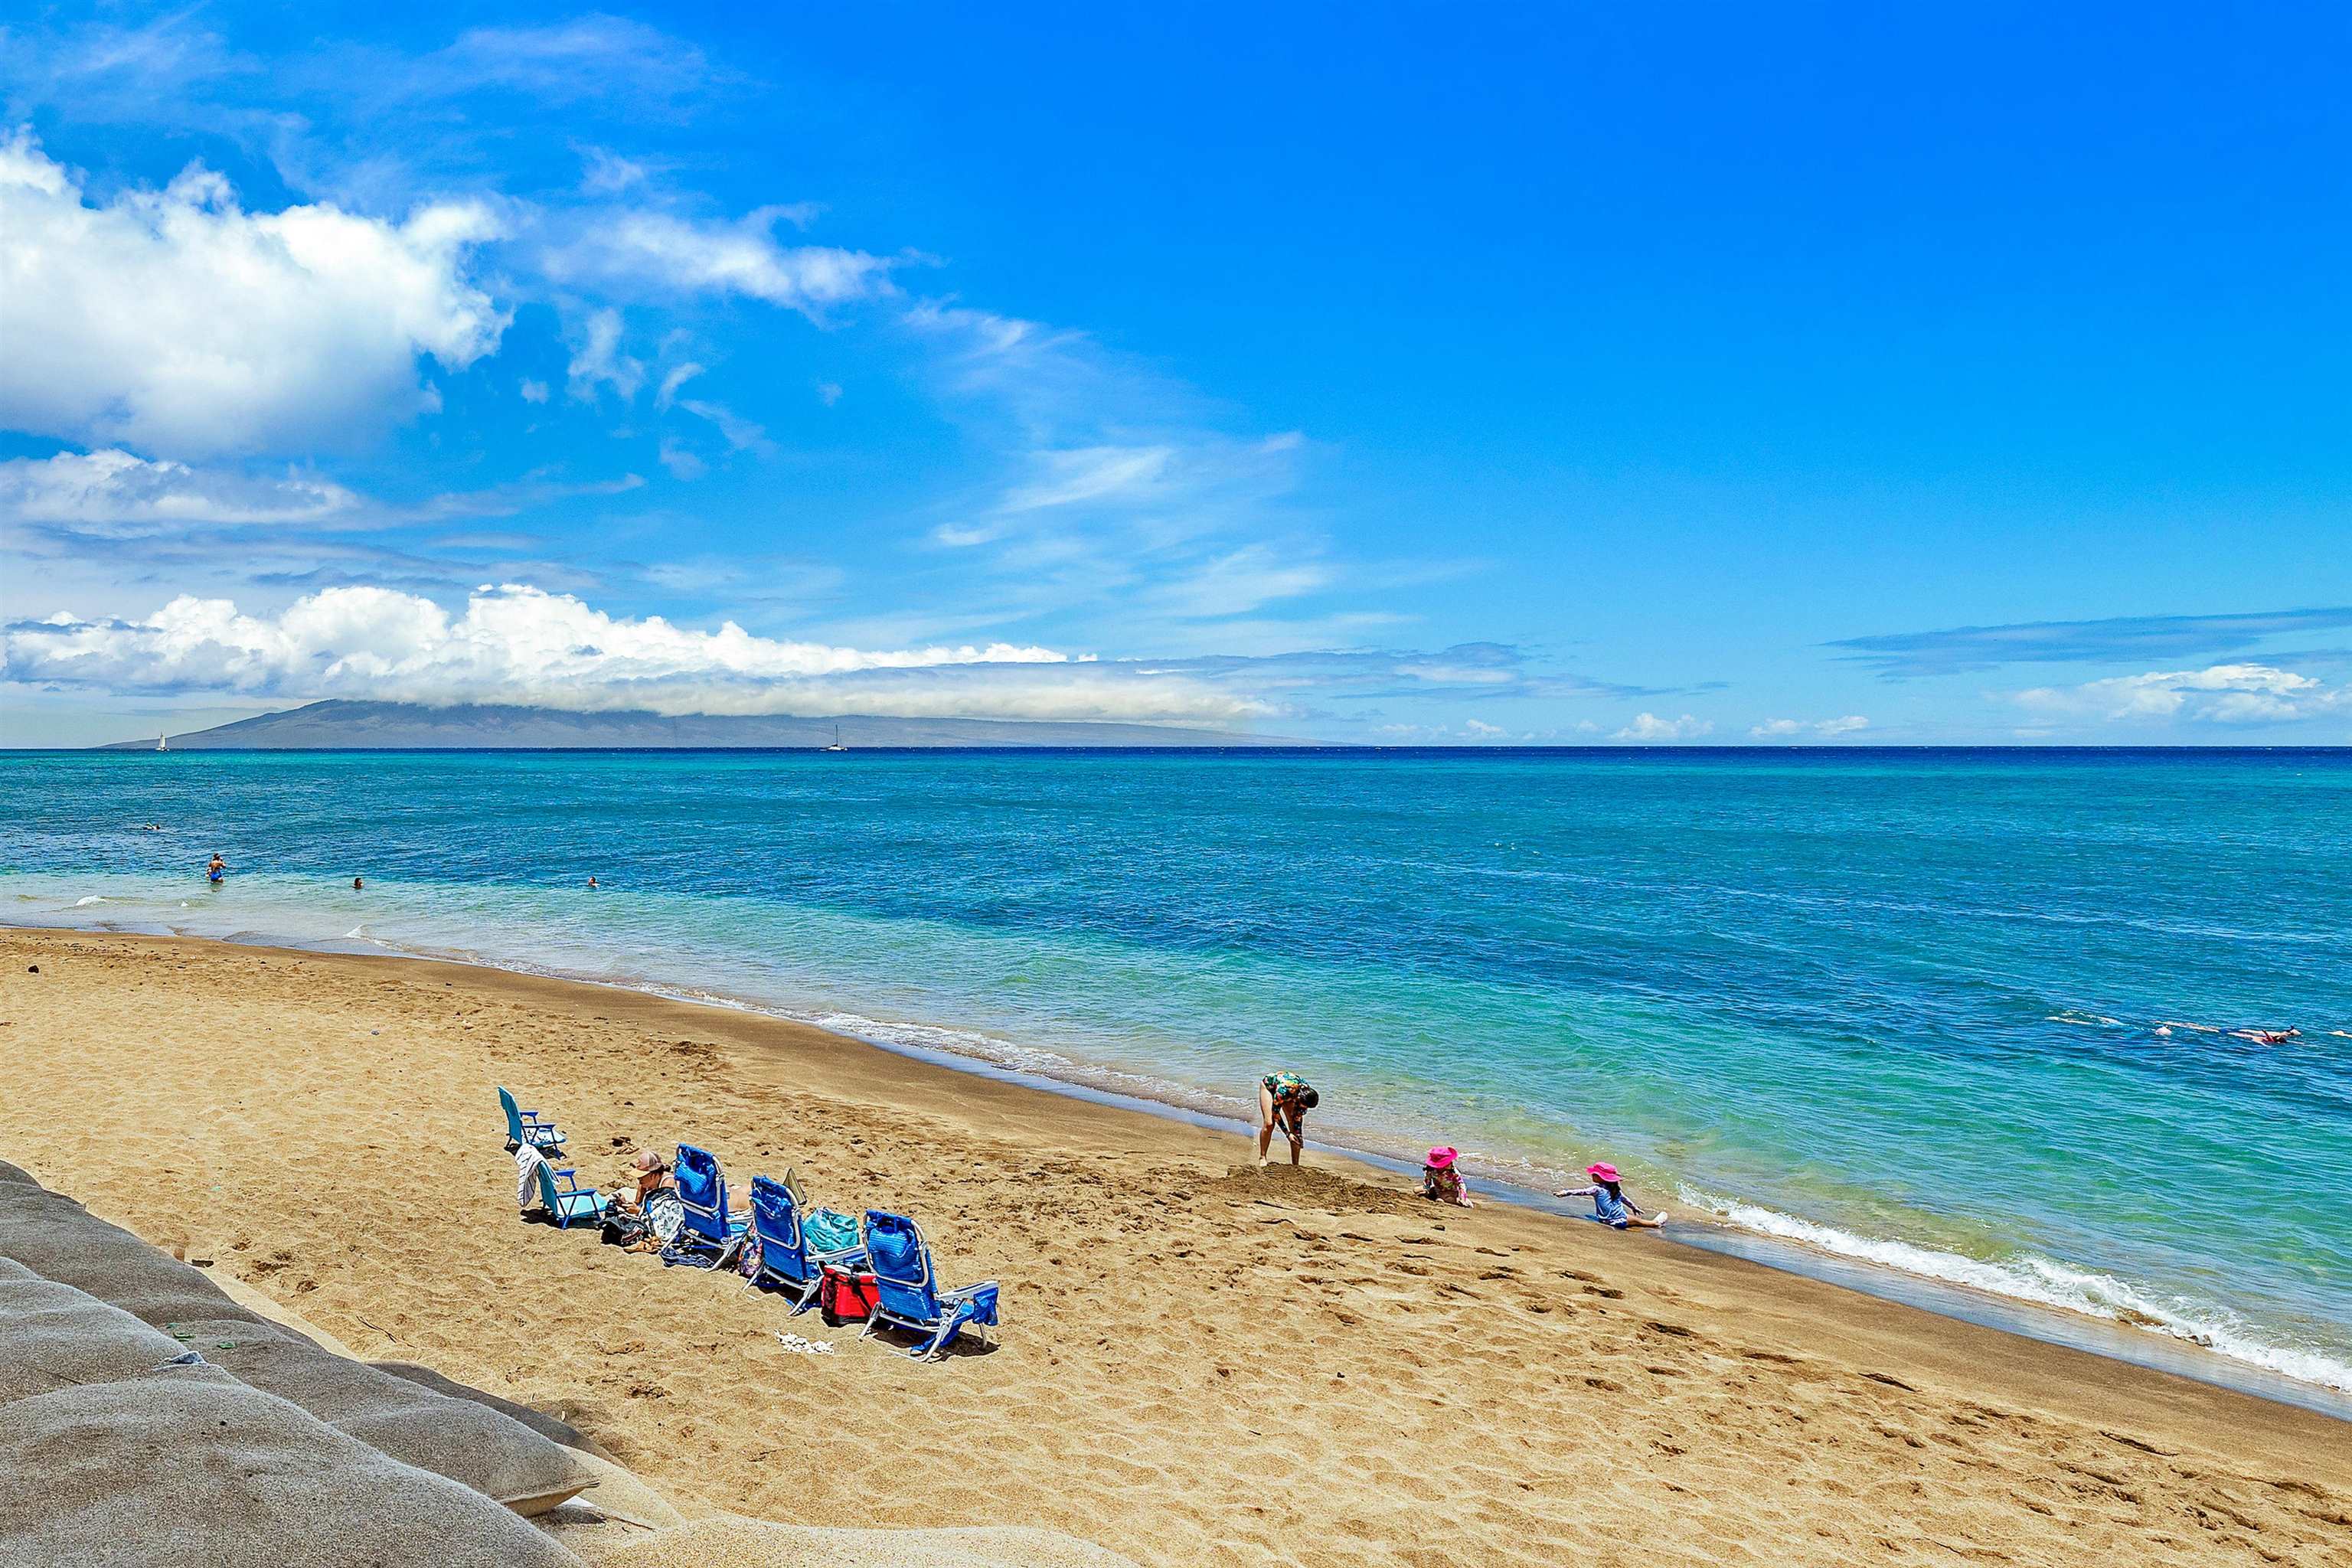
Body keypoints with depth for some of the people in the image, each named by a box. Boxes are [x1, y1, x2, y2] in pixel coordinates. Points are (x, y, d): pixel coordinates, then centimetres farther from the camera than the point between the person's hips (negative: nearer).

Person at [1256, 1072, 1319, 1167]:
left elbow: (1298, 1117, -12)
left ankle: (1295, 1165, -1)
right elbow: (1275, 1112, -29)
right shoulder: (1285, 1089, -44)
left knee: (1294, 1126, -7)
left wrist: (1299, 1136, -12)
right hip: (1269, 1085, -4)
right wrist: (1287, 1133, -28)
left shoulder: (1306, 1093, -28)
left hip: (1289, 1095, 4)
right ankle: (1262, 1157, -2)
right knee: (1269, 1124, -19)